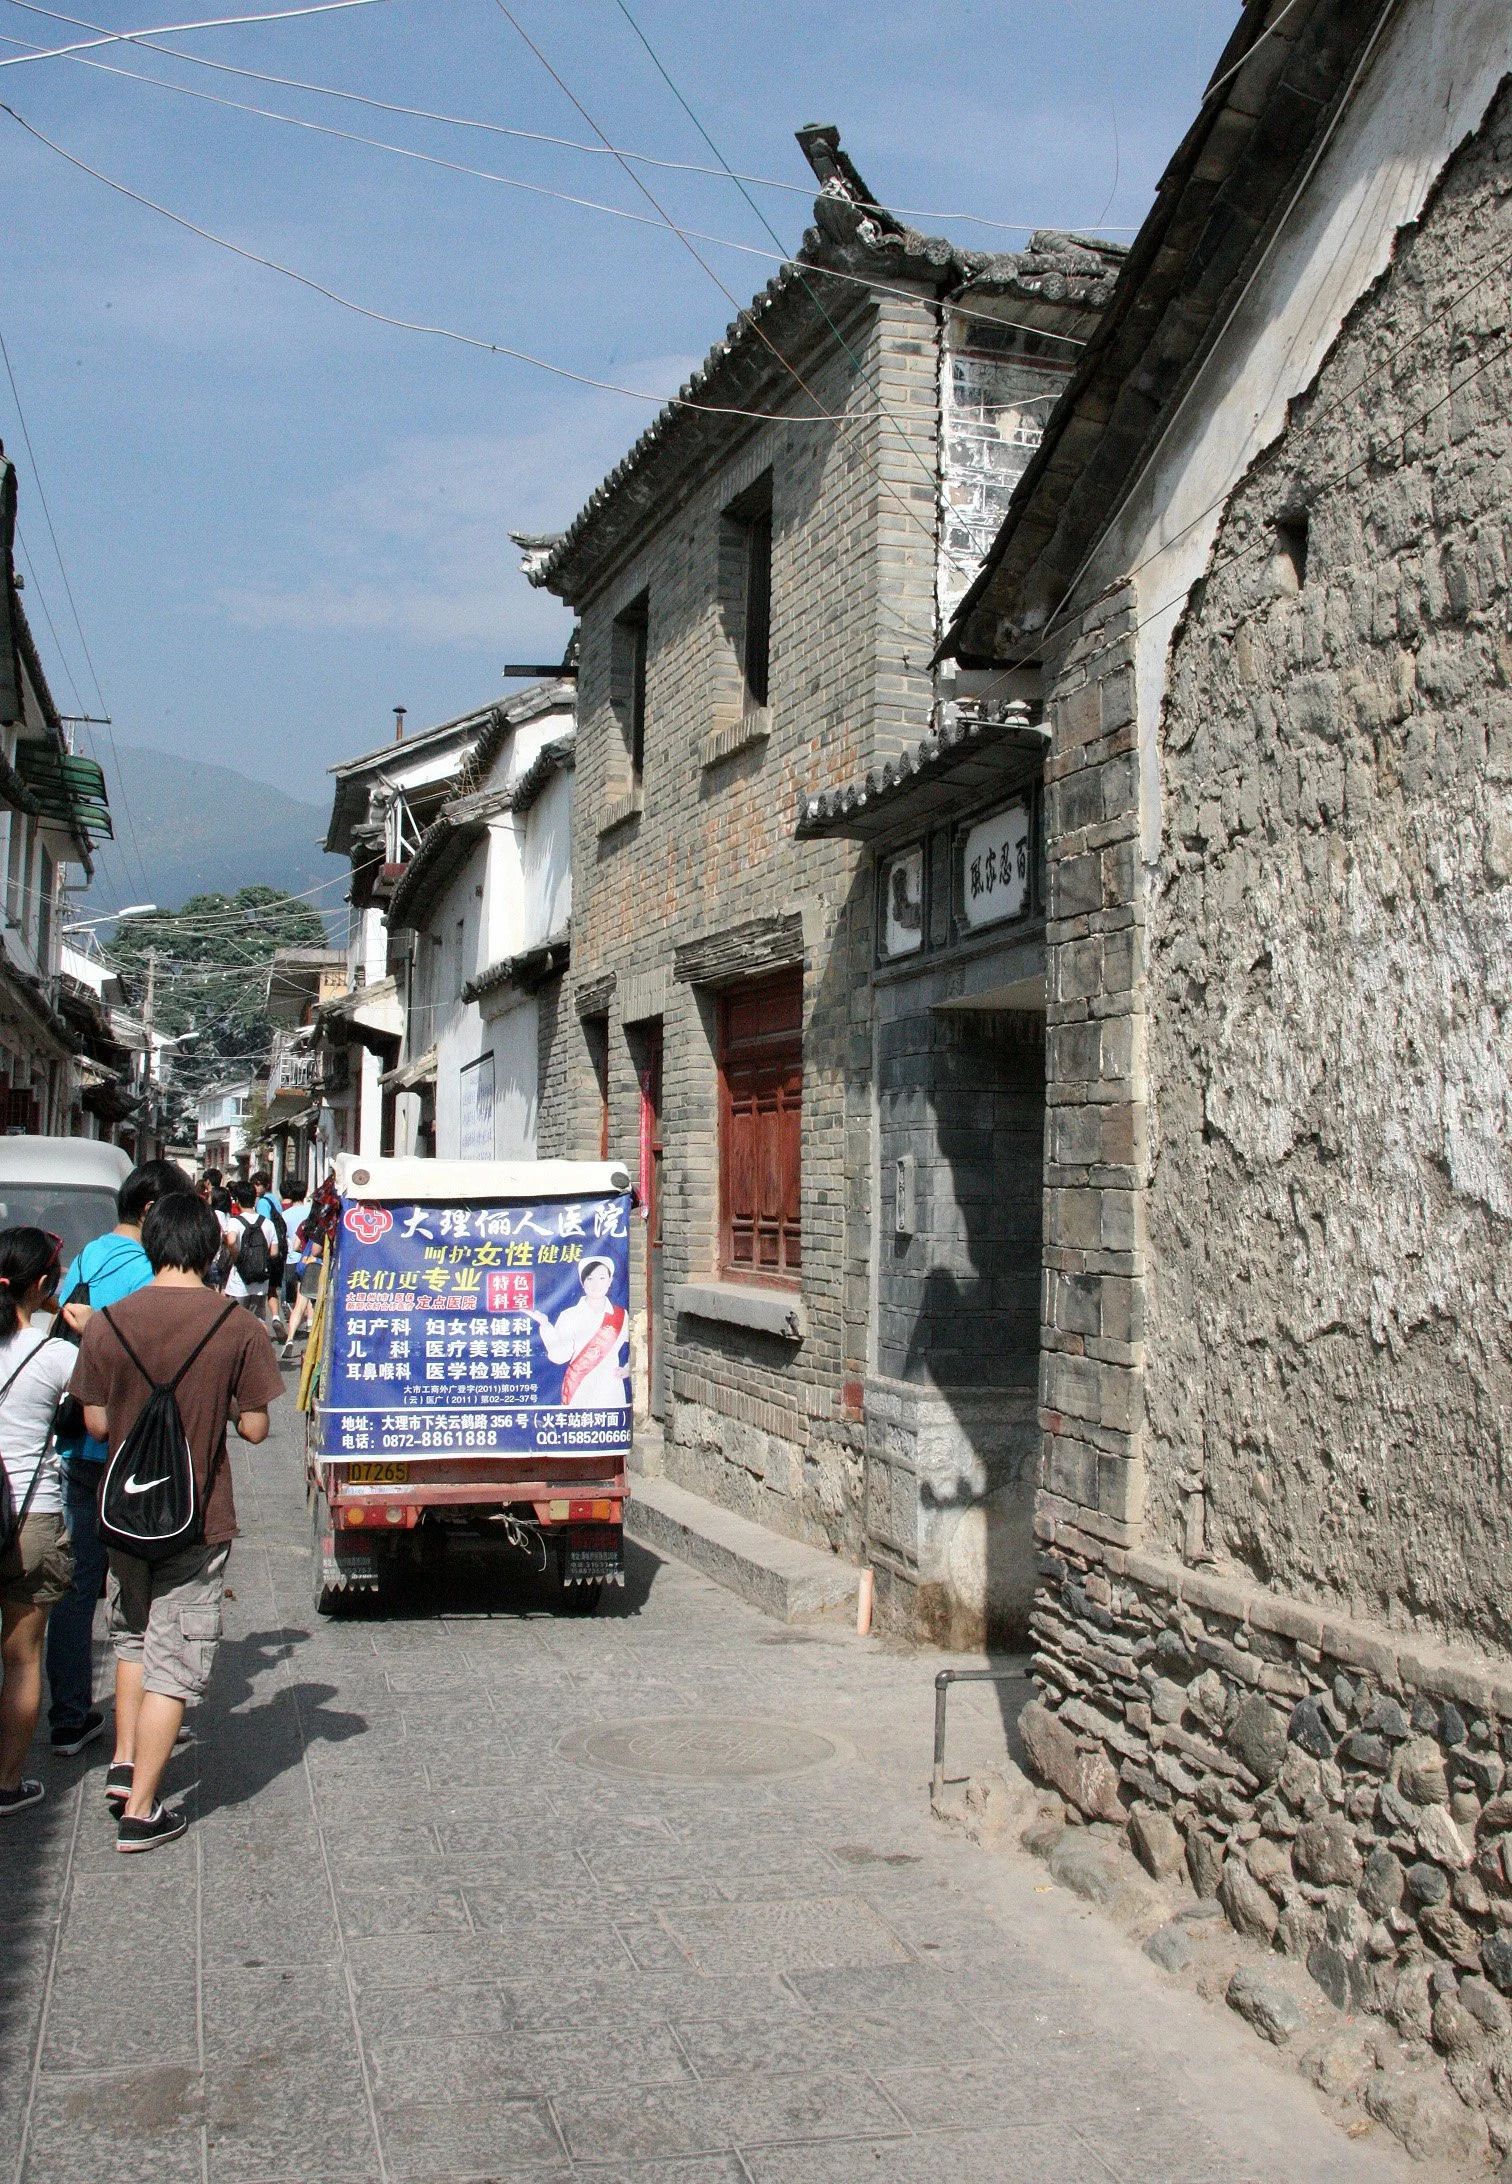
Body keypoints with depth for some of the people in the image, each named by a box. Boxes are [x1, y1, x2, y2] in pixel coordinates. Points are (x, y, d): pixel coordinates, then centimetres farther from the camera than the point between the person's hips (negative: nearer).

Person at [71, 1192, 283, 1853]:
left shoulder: (106, 1323, -8)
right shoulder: (239, 1328, -13)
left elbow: (97, 1424, -2)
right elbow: (254, 1428, -9)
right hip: (197, 1518, -3)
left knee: (132, 1636, 27)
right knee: (174, 1662, 6)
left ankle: (124, 1764, 28)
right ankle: (139, 1812, 10)